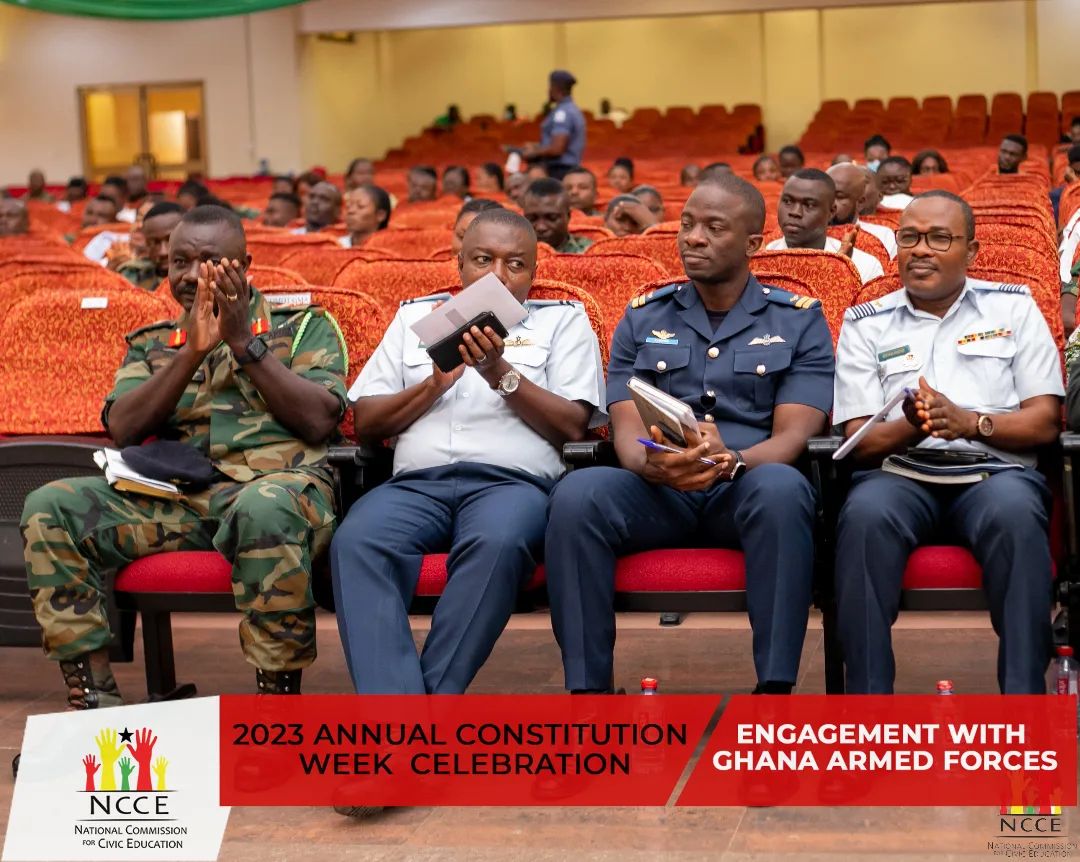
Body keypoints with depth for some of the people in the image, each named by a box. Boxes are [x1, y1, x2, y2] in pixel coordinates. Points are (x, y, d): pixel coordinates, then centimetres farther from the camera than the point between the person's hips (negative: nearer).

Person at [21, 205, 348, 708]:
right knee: (49, 508, -18)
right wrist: (193, 350, -5)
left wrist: (244, 342, -4)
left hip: (274, 483, -3)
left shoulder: (304, 325, 15)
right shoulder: (150, 345, 23)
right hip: (172, 495, 4)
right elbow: (122, 429, 5)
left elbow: (319, 420, -1)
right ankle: (92, 697, -17)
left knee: (265, 510, -40)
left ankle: (279, 704, -28)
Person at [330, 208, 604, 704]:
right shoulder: (415, 316, 26)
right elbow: (365, 423, 18)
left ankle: (435, 696, -35)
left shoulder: (563, 321, 20)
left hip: (513, 482, -2)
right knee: (356, 541, -34)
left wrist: (503, 375, -5)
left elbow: (573, 426, 7)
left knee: (498, 542, -40)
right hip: (417, 482, 2)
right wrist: (433, 385, 2)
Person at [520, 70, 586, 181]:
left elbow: (557, 149, -22)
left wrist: (533, 153, -7)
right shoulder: (573, 110, 17)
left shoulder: (562, 112, -15)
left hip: (558, 172, -10)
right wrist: (536, 147, 17)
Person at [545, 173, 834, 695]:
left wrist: (731, 461, -27)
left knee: (781, 489, -37)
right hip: (659, 490, 2)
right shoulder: (643, 319, 14)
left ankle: (775, 687, -31)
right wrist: (652, 464, -24)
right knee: (577, 493, -30)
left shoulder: (799, 320, 8)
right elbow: (628, 431, 3)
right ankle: (587, 688, -24)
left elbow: (792, 436, -3)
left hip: (747, 487, -2)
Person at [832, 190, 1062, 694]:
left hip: (996, 469, 0)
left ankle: (1023, 700, -33)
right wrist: (913, 426, -15)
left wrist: (970, 422, -12)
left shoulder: (1014, 308, 16)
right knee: (865, 514, -35)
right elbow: (860, 440, 7)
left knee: (1014, 512, -37)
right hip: (900, 473, 0)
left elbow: (1045, 422, 7)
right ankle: (868, 701, -32)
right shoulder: (865, 324, 16)